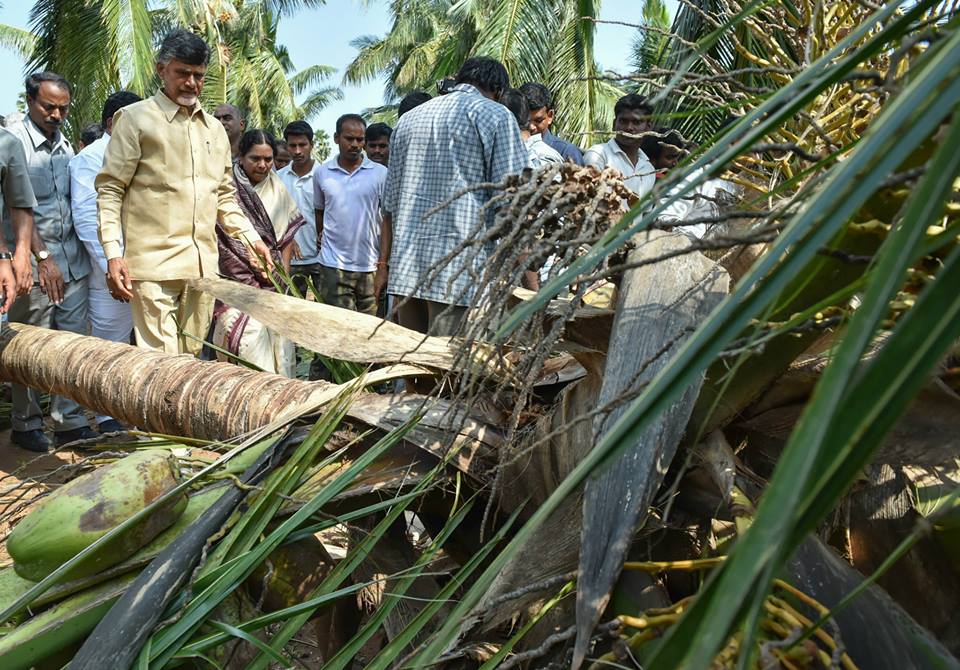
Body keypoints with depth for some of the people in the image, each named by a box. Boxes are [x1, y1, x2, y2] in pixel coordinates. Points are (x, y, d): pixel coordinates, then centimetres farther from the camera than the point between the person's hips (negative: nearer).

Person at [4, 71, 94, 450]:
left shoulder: (65, 145, 15)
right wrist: (43, 257, -18)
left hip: (73, 262, 6)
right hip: (35, 265, -6)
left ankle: (69, 422, 13)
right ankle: (26, 426, 15)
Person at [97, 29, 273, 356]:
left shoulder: (214, 129, 19)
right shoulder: (135, 118, 2)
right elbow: (109, 190, -2)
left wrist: (251, 239, 15)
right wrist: (113, 254, -11)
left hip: (204, 265, 6)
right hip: (154, 264, -6)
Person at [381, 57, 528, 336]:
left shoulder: (409, 118, 22)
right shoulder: (495, 116, 2)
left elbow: (390, 203, 20)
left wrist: (384, 264, 23)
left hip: (405, 269, 6)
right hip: (461, 271, -6)